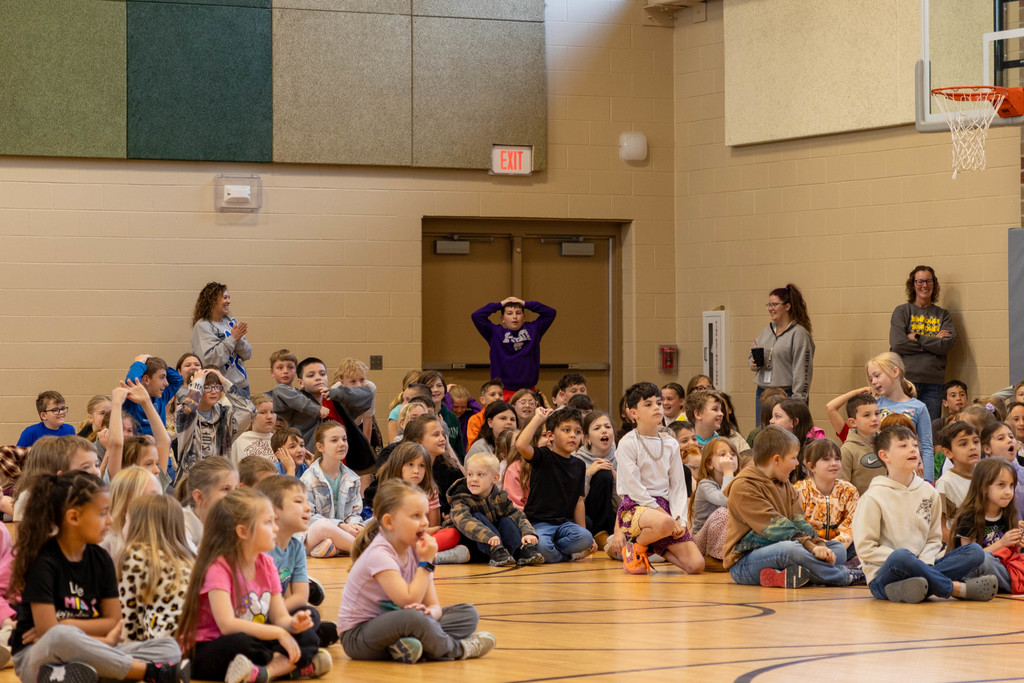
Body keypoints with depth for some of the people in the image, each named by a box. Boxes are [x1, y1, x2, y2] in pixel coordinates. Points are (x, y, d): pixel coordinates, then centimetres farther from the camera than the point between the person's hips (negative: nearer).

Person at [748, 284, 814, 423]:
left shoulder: (799, 333, -8)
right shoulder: (766, 332, 15)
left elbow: (801, 371, -13)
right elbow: (751, 356, 27)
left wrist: (797, 401, -18)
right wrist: (754, 363, 2)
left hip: (787, 394, -7)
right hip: (762, 393, 7)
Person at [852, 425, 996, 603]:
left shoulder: (929, 493, 12)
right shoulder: (873, 498, -4)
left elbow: (934, 538, 15)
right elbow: (865, 548, -8)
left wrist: (924, 561, -7)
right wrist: (901, 559, -17)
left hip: (920, 569, 6)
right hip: (882, 578, -6)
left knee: (975, 551, -11)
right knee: (901, 556, -39)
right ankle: (958, 589, -22)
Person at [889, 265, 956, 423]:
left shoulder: (943, 315, 14)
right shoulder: (902, 311, 8)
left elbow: (949, 344, -2)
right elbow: (897, 344, -7)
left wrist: (917, 338, -6)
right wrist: (934, 341, -3)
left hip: (933, 382, 2)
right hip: (906, 379, -2)